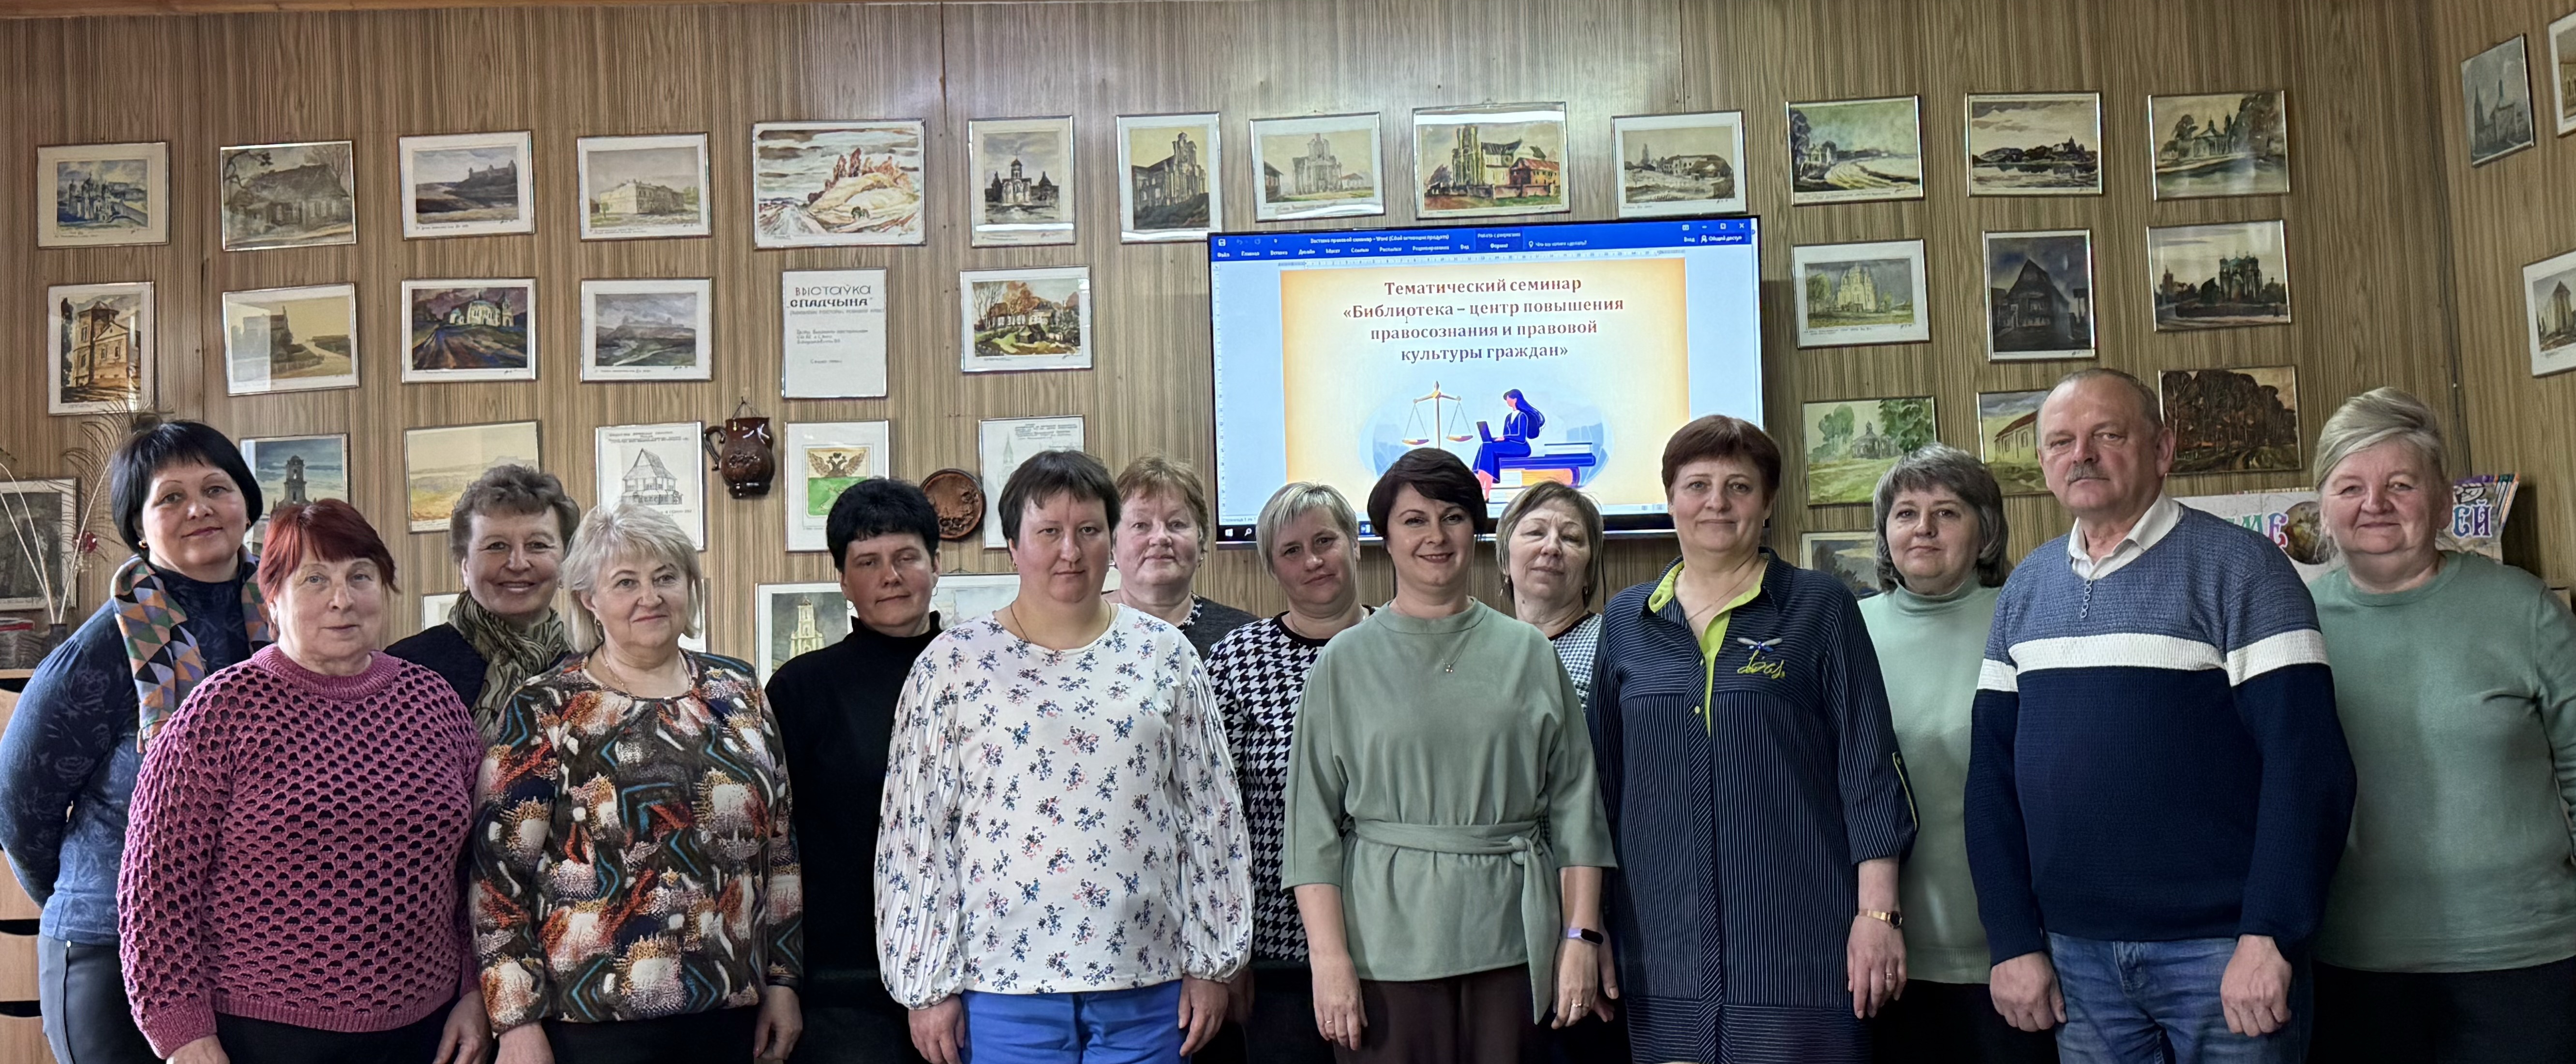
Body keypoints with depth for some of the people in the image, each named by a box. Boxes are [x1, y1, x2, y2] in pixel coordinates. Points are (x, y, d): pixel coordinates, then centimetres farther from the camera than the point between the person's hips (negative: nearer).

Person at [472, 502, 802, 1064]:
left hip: (728, 1008, 4)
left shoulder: (737, 692, 7)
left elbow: (780, 841, 11)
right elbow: (499, 869, -6)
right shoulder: (544, 710, -4)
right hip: (596, 1017, -4)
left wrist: (782, 977, 8)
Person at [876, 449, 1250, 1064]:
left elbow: (1212, 816, 7)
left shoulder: (1164, 655, 4)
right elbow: (915, 834, -1)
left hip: (1145, 978, 2)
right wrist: (927, 985, -3)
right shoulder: (953, 664, -1)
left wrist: (1211, 960, 5)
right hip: (1002, 984, -1)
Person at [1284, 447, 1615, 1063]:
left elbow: (1574, 806, 8)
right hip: (1388, 940, -1)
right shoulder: (1344, 664, 4)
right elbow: (1312, 826, 0)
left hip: (1510, 939, 2)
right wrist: (1329, 957, -8)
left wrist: (1582, 937, 0)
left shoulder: (1529, 655, 9)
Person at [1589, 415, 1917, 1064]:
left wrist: (1878, 912, -7)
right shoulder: (1626, 622, 9)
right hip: (1664, 948, 3)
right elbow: (1604, 780, 13)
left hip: (1797, 942, -3)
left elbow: (1869, 767, -1)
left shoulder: (1819, 607, 1)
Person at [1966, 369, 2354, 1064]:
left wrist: (2270, 934, -18)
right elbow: (1992, 772, 8)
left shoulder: (2238, 568, -6)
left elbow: (2306, 761, -12)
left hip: (2220, 951, -4)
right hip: (2076, 956, 5)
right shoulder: (2025, 591, 9)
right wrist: (2013, 941, 2)